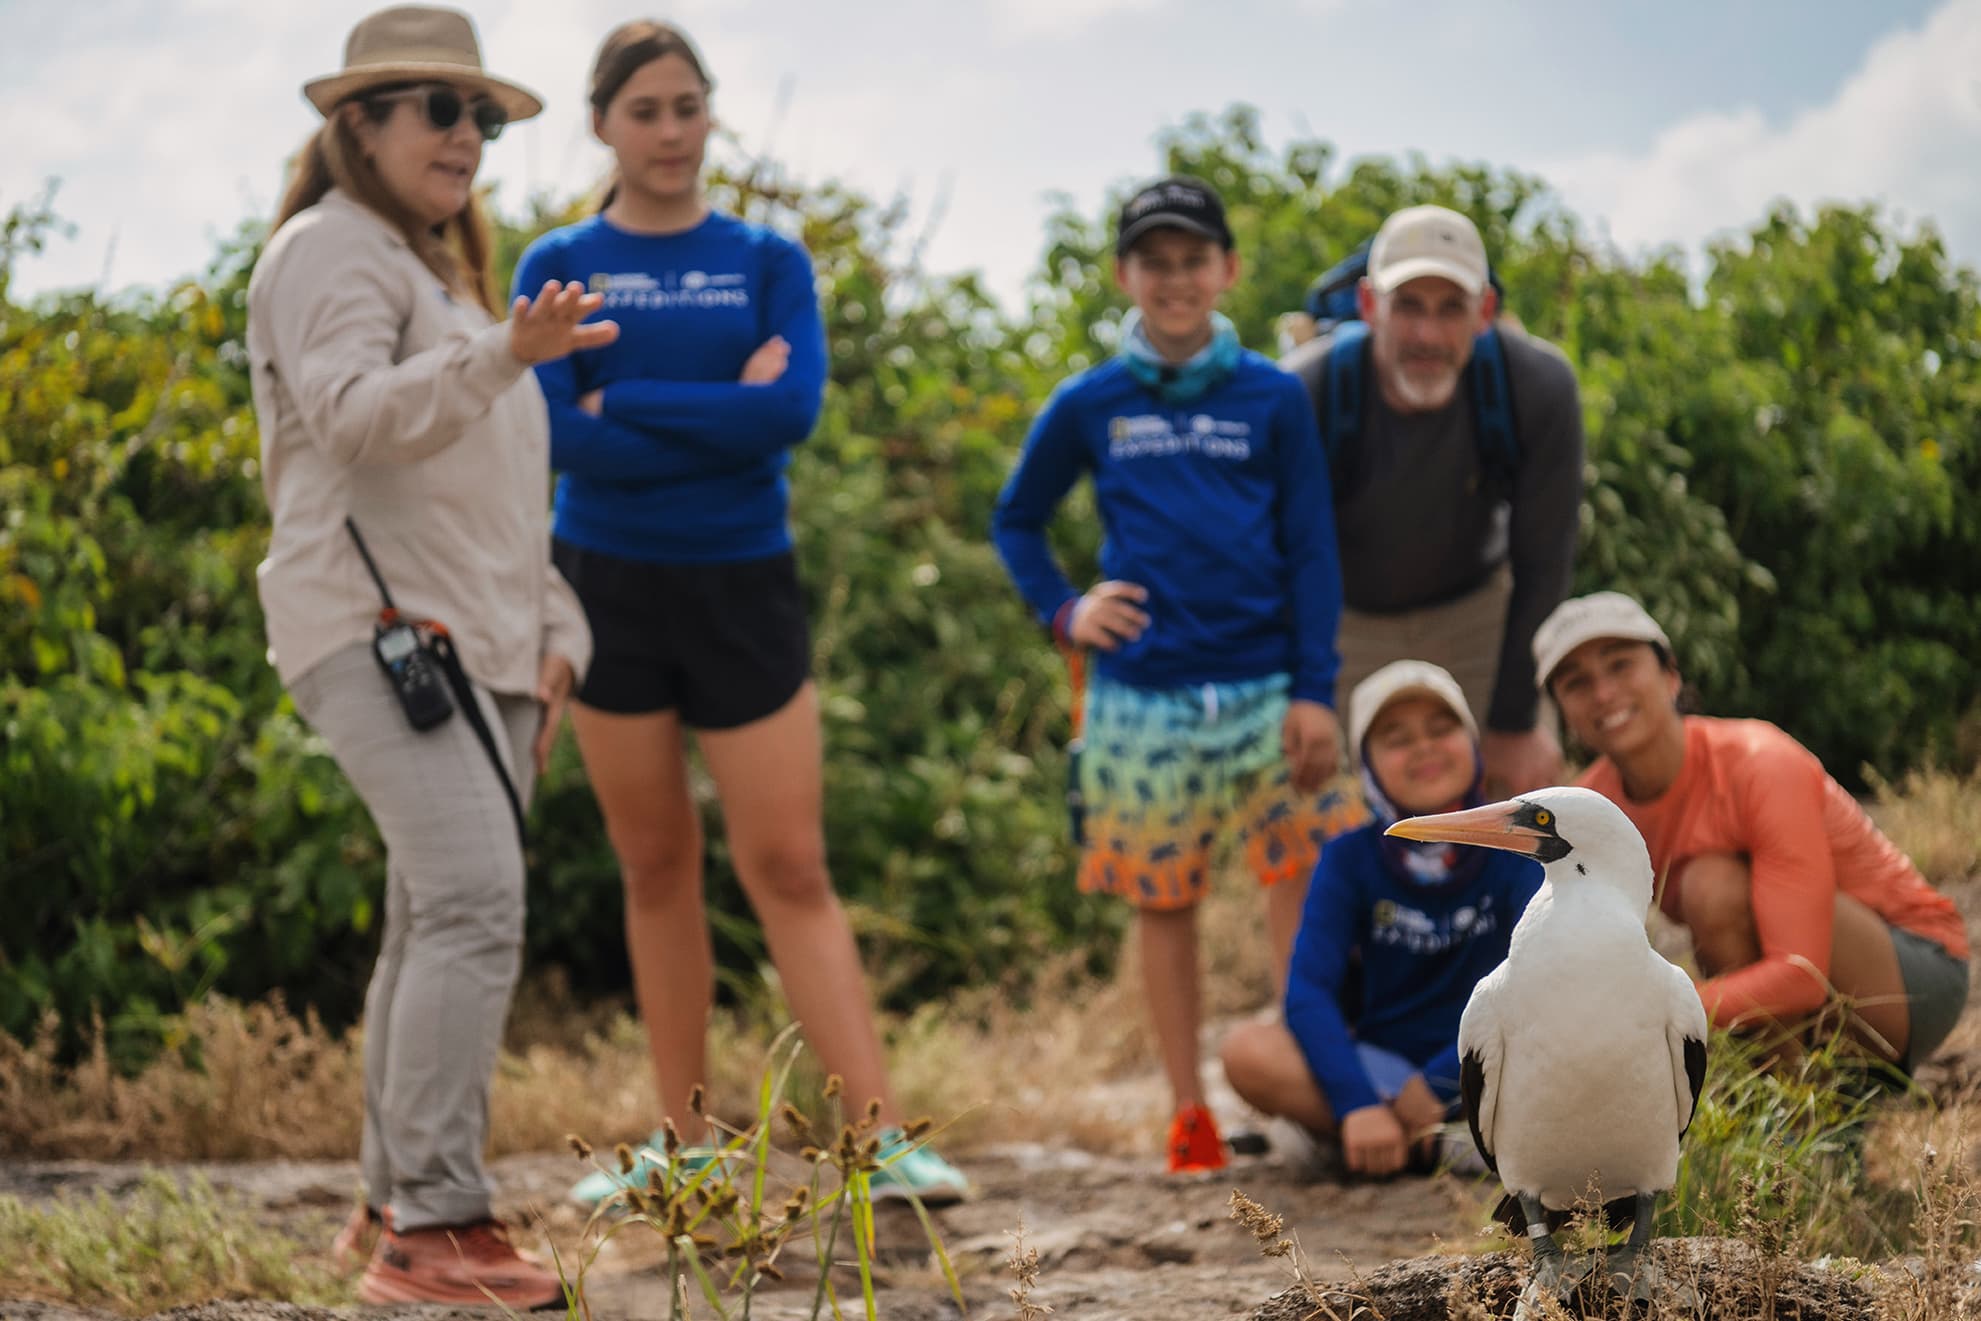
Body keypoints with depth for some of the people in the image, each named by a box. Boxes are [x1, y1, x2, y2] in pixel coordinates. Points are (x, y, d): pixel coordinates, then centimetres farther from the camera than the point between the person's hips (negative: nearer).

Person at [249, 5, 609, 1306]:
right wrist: (504, 353, -35)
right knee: (474, 900, -21)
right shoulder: (332, 249, -3)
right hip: (380, 625, -9)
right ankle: (433, 1227, -23)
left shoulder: (440, 272, 26)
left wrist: (554, 636, 19)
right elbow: (355, 415, -21)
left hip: (477, 644, 9)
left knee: (439, 925, 8)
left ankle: (395, 1204, 14)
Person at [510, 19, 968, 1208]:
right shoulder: (559, 267, 2)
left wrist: (623, 406, -13)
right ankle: (683, 1145, 17)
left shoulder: (768, 260, 4)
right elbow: (562, 439, -12)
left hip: (746, 586, 0)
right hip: (611, 586, 1)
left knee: (789, 865, -5)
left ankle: (885, 1140, -8)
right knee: (657, 869, 8)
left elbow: (794, 409, -13)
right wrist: (725, 415, -14)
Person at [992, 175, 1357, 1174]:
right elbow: (1015, 520, 18)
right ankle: (1189, 1113, 14)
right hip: (1141, 696, 1)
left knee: (1302, 883, -7)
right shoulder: (1089, 406, 6)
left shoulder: (1273, 398, 4)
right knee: (1161, 901, 5)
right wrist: (1062, 611, 1)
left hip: (1265, 688, -1)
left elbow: (1311, 552, 3)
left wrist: (1316, 690, -3)